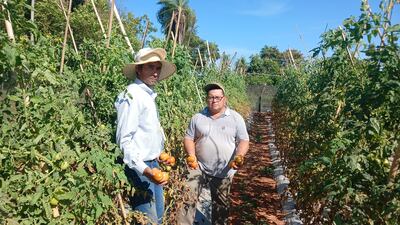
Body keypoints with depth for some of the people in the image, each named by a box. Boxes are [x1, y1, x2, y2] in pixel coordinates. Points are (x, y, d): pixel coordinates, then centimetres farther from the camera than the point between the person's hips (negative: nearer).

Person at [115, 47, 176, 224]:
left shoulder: (149, 95, 12)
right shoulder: (132, 94, -16)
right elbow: (124, 139, -22)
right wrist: (144, 169, -29)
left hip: (152, 164, 9)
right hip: (139, 167, -9)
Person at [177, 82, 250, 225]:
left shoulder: (236, 118, -2)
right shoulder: (198, 117, 1)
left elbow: (243, 141, -3)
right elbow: (188, 138, 5)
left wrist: (239, 156, -22)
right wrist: (191, 155, -13)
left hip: (224, 171, 0)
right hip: (199, 167, 0)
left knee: (221, 206, 16)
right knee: (187, 198, -10)